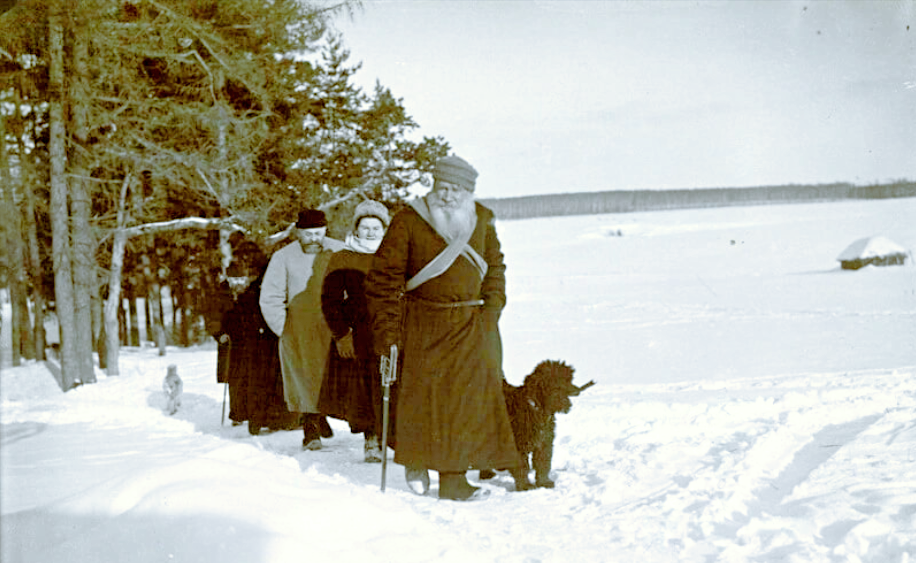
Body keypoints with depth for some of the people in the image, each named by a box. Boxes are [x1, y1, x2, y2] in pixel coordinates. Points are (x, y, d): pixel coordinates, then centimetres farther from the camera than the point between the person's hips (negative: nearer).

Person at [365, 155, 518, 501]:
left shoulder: (481, 220, 6)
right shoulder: (408, 222, -7)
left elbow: (495, 267, 19)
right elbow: (385, 277, -5)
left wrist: (492, 310, 6)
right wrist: (387, 330, -9)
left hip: (472, 326, 3)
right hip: (423, 323, -3)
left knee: (469, 396, -3)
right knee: (423, 392, -4)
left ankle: (453, 477, 2)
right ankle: (416, 459, 22)